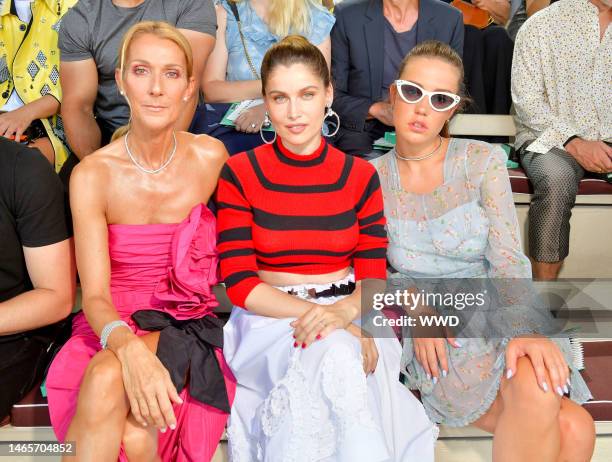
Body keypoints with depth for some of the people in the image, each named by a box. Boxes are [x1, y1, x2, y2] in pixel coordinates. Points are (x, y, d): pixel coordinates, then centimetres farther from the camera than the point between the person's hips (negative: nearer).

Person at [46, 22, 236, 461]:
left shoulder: (211, 158, -5)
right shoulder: (92, 175, -7)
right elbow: (94, 296, -12)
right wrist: (127, 346, -35)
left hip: (189, 329, 0)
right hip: (113, 327, 1)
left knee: (107, 376, -31)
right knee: (107, 380, -33)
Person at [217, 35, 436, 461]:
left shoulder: (360, 176, 5)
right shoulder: (239, 174, -2)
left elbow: (373, 278, 0)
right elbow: (239, 283, -8)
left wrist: (342, 312, -24)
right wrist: (313, 311, -21)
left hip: (350, 320, 2)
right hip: (270, 321, -1)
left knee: (338, 357, -33)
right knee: (335, 355, -33)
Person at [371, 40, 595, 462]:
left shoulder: (483, 161, 0)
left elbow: (508, 260, -9)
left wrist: (526, 329, -27)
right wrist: (415, 308, -14)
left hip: (497, 320, 1)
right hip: (431, 343, -1)